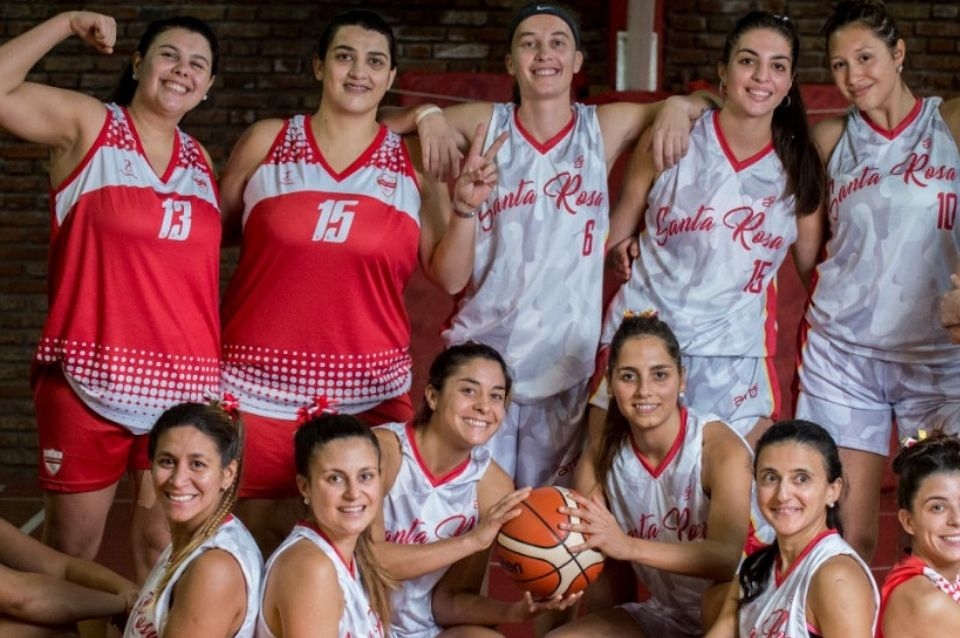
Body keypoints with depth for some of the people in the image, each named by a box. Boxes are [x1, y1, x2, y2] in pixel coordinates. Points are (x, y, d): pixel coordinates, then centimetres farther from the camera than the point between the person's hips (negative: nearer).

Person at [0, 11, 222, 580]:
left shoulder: (200, 161, 14)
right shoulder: (87, 125, 0)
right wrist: (68, 24, -12)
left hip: (185, 386, 4)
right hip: (89, 381, -4)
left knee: (164, 544, 8)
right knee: (71, 551, 5)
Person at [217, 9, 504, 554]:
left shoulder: (414, 162, 5)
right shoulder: (266, 142, 4)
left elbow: (448, 275, 3)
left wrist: (465, 208, -12)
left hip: (370, 394, 0)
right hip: (261, 387, 0)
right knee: (260, 539, 6)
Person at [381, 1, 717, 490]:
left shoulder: (604, 128, 3)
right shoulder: (484, 125, 2)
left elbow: (707, 105, 12)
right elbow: (381, 128, 5)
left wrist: (678, 106, -9)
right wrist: (427, 115, -14)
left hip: (565, 358, 1)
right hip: (481, 351, -1)